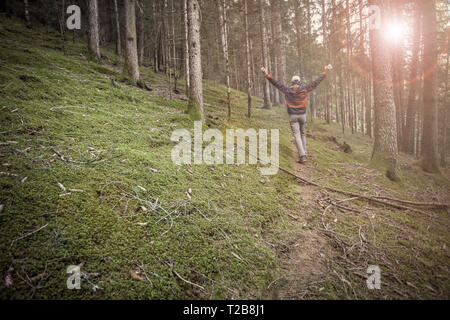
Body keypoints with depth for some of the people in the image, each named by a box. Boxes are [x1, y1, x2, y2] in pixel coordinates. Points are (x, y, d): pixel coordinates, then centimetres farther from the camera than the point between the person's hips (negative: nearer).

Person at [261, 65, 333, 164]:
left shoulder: (287, 90, -2)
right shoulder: (304, 89, -2)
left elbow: (276, 83, 0)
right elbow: (316, 82, 4)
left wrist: (266, 74, 3)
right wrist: (325, 71, 12)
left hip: (293, 116, -2)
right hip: (302, 115, 2)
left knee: (297, 135, -6)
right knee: (302, 134, 21)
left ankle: (302, 156, -17)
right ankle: (304, 153, 23)